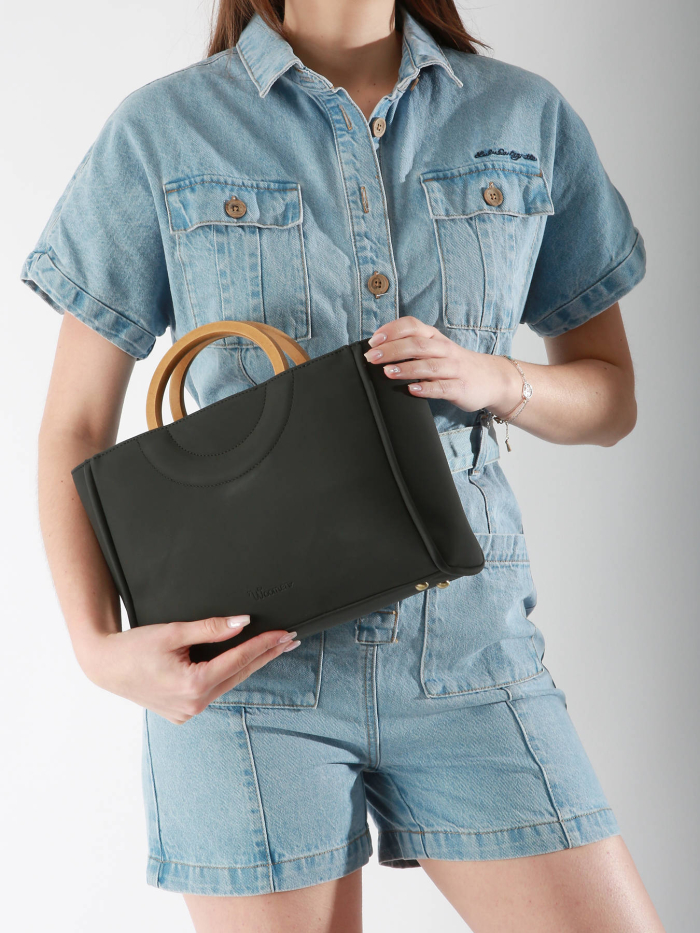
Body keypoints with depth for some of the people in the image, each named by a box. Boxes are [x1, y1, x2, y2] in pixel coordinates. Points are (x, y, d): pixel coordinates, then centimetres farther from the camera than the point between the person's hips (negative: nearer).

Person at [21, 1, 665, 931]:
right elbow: (75, 428, 2)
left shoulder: (530, 120, 7)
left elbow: (612, 396, 12)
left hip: (468, 645, 2)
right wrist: (98, 644, -13)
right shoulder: (163, 131, 1)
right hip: (240, 657, -1)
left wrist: (498, 381, -10)